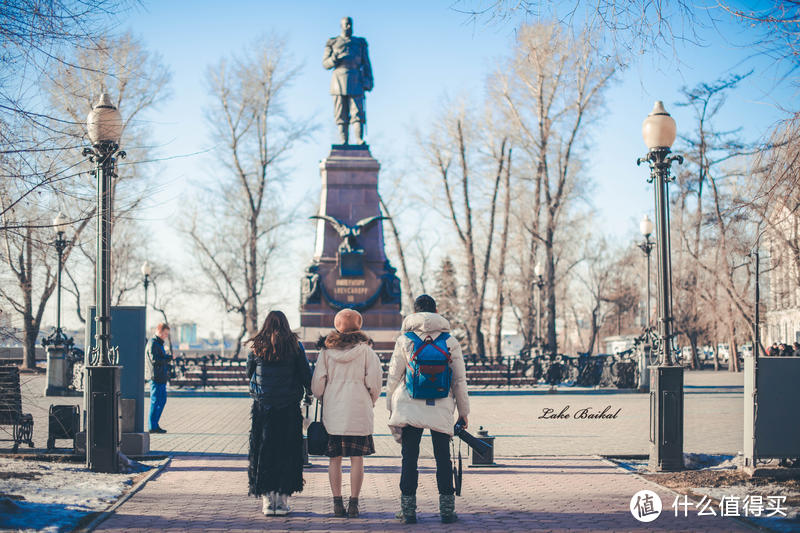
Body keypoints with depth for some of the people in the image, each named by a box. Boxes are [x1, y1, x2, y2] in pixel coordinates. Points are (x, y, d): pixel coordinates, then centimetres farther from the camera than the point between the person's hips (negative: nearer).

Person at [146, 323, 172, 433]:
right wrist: (169, 358, -16)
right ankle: (153, 427, -2)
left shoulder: (159, 343, 20)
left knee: (162, 400, 13)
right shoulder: (153, 343, -12)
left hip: (162, 377, 10)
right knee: (155, 401, -6)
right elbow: (154, 360, -21)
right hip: (156, 378, -10)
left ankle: (155, 425, 20)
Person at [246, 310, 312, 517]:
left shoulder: (257, 347, 2)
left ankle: (267, 500, 5)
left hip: (262, 406, 1)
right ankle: (282, 500, 4)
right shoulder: (294, 346, -1)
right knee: (287, 452, 5)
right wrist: (310, 393, 15)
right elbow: (306, 375, 0)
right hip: (289, 407, -1)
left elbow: (249, 373, 14)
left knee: (263, 452, 7)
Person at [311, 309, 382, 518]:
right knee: (356, 458, 1)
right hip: (359, 410, -2)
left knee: (335, 458, 6)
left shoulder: (326, 351, 4)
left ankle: (337, 503, 4)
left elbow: (317, 382, 2)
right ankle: (353, 504, -2)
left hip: (332, 411, 2)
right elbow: (375, 379, -4)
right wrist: (372, 401, 12)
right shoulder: (364, 349, -1)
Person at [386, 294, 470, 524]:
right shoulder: (450, 342, 2)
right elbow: (459, 380, 4)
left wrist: (390, 408, 12)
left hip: (409, 408, -1)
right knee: (443, 458, 8)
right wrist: (463, 411, 12)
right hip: (441, 409, 1)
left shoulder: (404, 340, 0)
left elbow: (393, 377, 2)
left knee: (409, 458, 4)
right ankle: (447, 509, 8)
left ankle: (408, 510, 4)